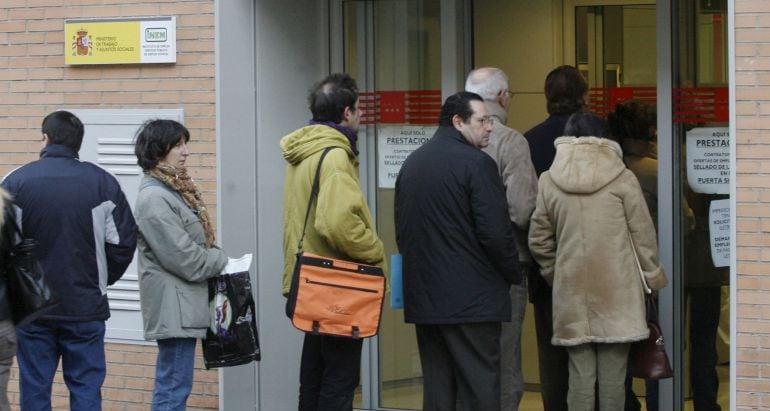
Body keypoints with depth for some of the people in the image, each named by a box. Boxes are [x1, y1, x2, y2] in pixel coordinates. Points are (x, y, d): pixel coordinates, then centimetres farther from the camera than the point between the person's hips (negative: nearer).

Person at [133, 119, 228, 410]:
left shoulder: (173, 189, 14)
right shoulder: (154, 197, -17)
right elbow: (184, 258, -20)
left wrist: (214, 258, 3)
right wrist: (220, 260, -5)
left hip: (182, 305, 10)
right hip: (174, 306, -10)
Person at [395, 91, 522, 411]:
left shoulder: (411, 163, 13)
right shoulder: (476, 163, -11)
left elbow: (402, 230, 17)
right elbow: (496, 232, -15)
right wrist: (513, 274, 0)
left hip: (423, 298, 7)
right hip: (473, 298, -7)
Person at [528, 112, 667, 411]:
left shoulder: (549, 181, 3)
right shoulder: (623, 179, -2)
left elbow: (539, 239, 8)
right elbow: (644, 235, 0)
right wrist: (654, 278, 12)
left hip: (572, 291, 2)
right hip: (617, 291, -2)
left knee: (580, 374, 4)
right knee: (613, 374, 2)